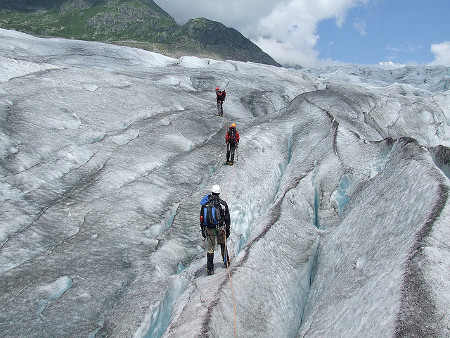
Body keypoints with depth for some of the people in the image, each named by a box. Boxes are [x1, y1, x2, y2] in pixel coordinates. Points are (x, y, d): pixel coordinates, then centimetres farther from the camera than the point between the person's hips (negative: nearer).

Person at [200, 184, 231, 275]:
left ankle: (210, 269, 5)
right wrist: (227, 230, 12)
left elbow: (202, 218, 5)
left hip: (209, 229, 1)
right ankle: (226, 262, 36)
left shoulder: (205, 203, 1)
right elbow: (227, 218, 2)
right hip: (220, 229, -1)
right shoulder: (223, 203, -3)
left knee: (210, 248, 8)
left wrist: (203, 230, 14)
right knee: (223, 244, 23)